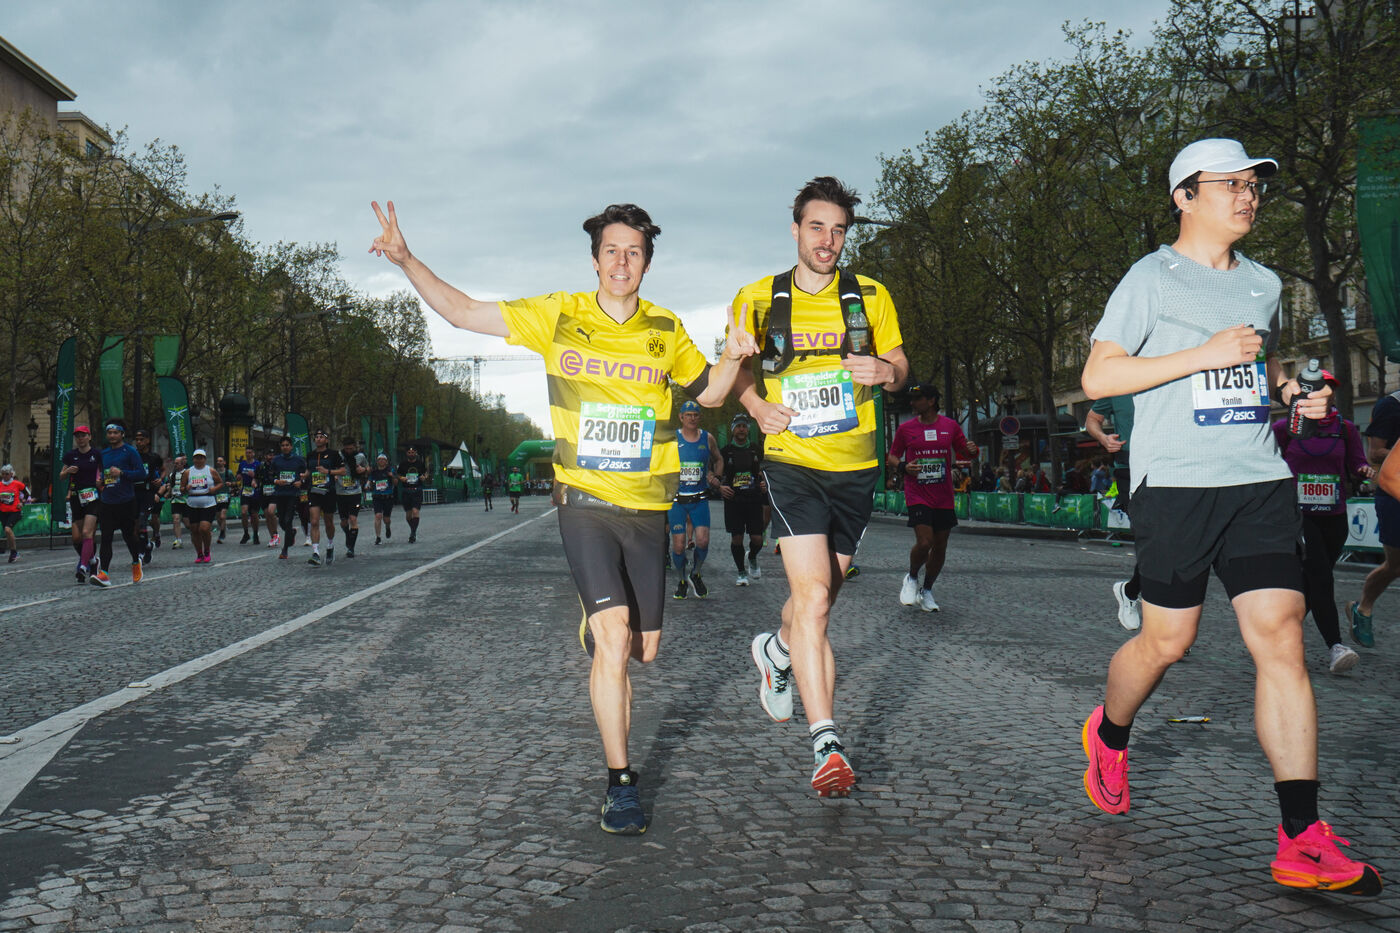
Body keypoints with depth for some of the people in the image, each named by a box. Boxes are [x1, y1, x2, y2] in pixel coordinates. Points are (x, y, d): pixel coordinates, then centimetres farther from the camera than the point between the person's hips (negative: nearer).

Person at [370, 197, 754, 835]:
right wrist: (407, 261, -13)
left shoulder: (665, 331, 5)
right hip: (584, 500, -3)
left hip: (647, 507, 3)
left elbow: (708, 393, 18)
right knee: (613, 639, -17)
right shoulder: (559, 317, -1)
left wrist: (732, 358, -3)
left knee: (643, 650, 11)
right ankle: (620, 785, -4)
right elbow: (463, 311, 0)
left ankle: (595, 629, 48)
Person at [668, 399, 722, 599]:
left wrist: (715, 476, 6)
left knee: (703, 541, -13)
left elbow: (718, 460, 22)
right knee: (678, 545, -2)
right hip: (676, 499, -1)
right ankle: (682, 581, 21)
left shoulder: (708, 438, 5)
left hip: (700, 499, 1)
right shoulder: (672, 438, 0)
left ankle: (695, 574, 15)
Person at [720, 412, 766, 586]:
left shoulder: (756, 450, 10)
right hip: (733, 500, -1)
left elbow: (763, 472, 21)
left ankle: (752, 558, 30)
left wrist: (764, 484, 1)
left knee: (757, 538, -3)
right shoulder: (725, 451, 5)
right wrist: (720, 487, -9)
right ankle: (741, 572, 15)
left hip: (754, 499, 1)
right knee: (736, 538, -2)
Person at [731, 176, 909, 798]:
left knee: (819, 596, 14)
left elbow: (899, 365, 11)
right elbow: (738, 368, 15)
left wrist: (886, 372, -13)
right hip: (792, 462, -3)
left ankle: (777, 650, 49)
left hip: (855, 466, 3)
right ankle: (826, 746, -15)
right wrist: (759, 407, -6)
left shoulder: (870, 298, 5)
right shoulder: (758, 300, 2)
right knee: (813, 596, -17)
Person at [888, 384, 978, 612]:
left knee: (940, 547, 7)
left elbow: (963, 452, 15)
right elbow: (892, 458, 10)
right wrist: (903, 467, -11)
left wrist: (972, 451, -9)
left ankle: (926, 591, 26)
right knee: (924, 542, -18)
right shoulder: (905, 428, 3)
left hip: (944, 498, 3)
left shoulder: (950, 426, 5)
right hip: (917, 496, -2)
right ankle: (911, 578, 12)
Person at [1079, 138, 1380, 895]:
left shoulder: (1264, 284, 18)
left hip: (1261, 483, 5)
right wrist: (1205, 353, -15)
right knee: (1167, 641, 2)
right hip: (1176, 484, -5)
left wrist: (1294, 391, 10)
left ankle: (1302, 841, -5)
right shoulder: (1153, 278, -1)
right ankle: (1107, 736, 35)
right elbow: (1096, 378, -8)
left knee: (1281, 639, -6)